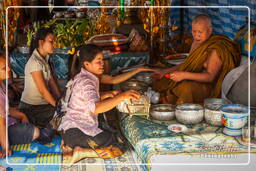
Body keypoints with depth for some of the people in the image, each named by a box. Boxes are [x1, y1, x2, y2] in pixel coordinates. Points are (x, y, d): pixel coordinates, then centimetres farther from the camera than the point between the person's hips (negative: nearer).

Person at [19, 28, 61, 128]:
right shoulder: (34, 62, -19)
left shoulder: (45, 59, 9)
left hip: (42, 104, 8)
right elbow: (43, 90, -19)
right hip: (31, 108, -8)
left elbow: (52, 82, 4)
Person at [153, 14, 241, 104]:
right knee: (160, 82, -3)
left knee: (186, 87, -38)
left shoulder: (215, 49, -17)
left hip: (209, 86, -9)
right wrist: (166, 71, 8)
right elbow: (186, 64, 19)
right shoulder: (197, 42, 10)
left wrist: (184, 75, -34)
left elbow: (210, 77, -25)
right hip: (194, 81, 9)